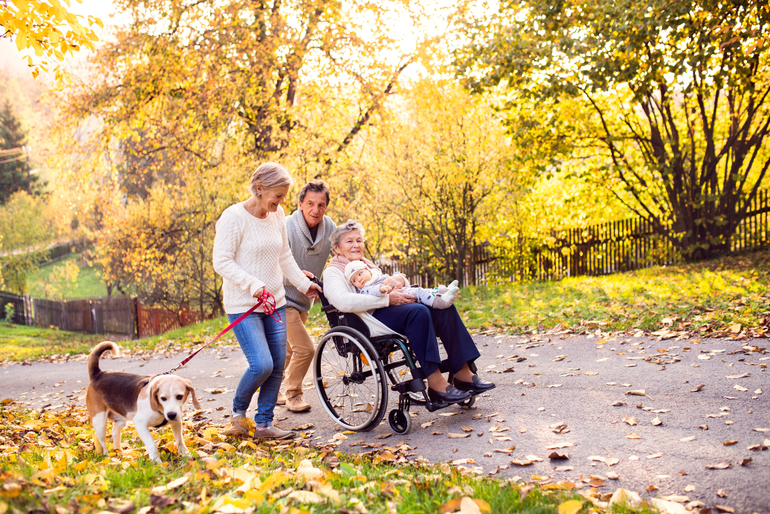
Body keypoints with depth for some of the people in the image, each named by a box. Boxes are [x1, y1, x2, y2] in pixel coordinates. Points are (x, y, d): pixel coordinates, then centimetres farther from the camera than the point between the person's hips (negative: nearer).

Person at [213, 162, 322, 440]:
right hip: (243, 305, -7)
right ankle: (238, 411, 14)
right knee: (261, 364, -15)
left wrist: (304, 284, 18)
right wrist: (253, 285, -25)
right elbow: (222, 262, -16)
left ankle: (264, 424, 18)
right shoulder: (234, 217, -13)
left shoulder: (277, 215, 8)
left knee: (277, 365, 4)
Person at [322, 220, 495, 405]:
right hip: (368, 322, -8)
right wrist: (387, 299, -22)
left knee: (443, 308, -13)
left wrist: (399, 279, -2)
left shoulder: (367, 265, 29)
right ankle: (435, 383, -36)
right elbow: (343, 301, -19)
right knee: (418, 312, -32)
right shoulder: (333, 272, 4)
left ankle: (463, 373, -14)